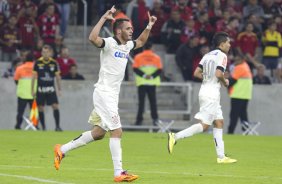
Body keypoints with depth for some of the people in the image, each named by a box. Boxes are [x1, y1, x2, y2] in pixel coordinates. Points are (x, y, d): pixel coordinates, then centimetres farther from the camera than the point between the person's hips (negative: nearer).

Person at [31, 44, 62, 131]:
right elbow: (34, 76, 3)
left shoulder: (54, 63, 0)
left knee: (55, 106, -11)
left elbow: (57, 77, 8)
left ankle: (57, 126, -6)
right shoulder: (37, 62, -3)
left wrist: (59, 89, 6)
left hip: (51, 89, 0)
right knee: (40, 108, 1)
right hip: (40, 89, 0)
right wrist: (32, 90, 1)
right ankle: (43, 127, 11)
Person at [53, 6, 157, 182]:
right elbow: (93, 38, -34)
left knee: (99, 133, 14)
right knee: (117, 131, -12)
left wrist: (149, 26, 21)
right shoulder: (109, 43, -13)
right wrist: (104, 18, -33)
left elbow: (141, 42, 34)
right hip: (104, 93, -9)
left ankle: (62, 149, 25)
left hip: (113, 95, 9)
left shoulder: (127, 45, 12)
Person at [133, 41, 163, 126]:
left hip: (142, 83, -1)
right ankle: (155, 118, 0)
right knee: (153, 101, 7)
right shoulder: (156, 57, 3)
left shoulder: (138, 57, 0)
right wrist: (151, 76, -7)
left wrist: (143, 75, -8)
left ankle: (139, 120, -2)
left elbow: (135, 68, -8)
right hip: (152, 83, 1)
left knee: (141, 101, 2)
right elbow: (159, 70, -4)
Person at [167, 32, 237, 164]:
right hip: (212, 93, -10)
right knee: (204, 125, -10)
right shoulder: (222, 55, -9)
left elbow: (196, 73, 11)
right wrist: (225, 82, -4)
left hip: (205, 90, 10)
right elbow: (218, 73, -22)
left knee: (219, 122, 11)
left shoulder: (208, 55, 15)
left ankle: (221, 156, 11)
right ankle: (175, 137, -16)